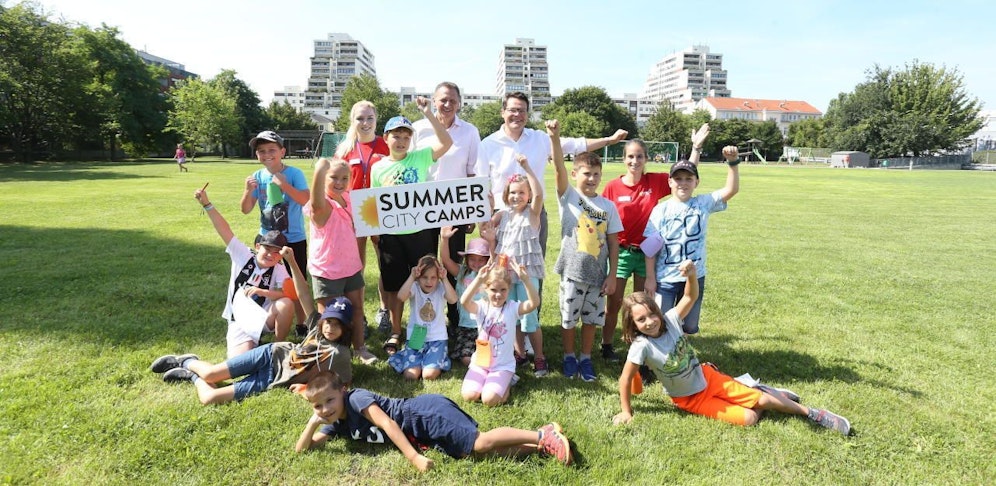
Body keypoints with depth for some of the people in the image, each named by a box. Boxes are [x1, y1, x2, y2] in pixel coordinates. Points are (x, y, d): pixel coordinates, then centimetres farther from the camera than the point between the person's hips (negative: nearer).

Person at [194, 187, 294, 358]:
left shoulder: (279, 270, -8)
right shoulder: (243, 256, -4)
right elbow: (225, 231, -10)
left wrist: (262, 292, -33)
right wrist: (206, 203, -16)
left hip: (262, 318, 0)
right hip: (239, 323, 0)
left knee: (286, 304, -32)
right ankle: (251, 342, 11)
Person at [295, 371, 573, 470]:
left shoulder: (357, 398, -11)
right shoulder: (336, 425, 14)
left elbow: (387, 424, -18)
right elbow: (302, 448, 17)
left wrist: (414, 457, -23)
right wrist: (314, 421, -2)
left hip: (425, 413, -7)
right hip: (422, 438, 7)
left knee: (480, 444, -20)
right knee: (473, 453, -7)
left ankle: (544, 436, -10)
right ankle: (538, 448, -6)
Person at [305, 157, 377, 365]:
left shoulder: (346, 198, 0)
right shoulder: (323, 206, -23)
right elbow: (316, 204, -52)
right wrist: (319, 172, -66)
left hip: (351, 267, 8)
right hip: (327, 272, -7)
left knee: (357, 309, 17)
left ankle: (359, 348, 32)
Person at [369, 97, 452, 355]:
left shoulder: (420, 157, -2)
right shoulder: (378, 167, 2)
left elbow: (446, 142, -14)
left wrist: (428, 114, -20)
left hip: (421, 231, -1)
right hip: (392, 235, 1)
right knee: (394, 286, 12)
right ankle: (395, 331, 29)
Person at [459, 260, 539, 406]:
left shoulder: (512, 307, -8)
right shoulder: (482, 306, -6)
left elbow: (534, 303, -27)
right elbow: (464, 301, -29)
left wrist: (525, 279, -41)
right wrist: (478, 279, -43)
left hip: (503, 365, -2)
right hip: (480, 362, 2)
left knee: (489, 399, -20)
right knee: (468, 395, -16)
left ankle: (506, 384, 13)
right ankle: (488, 382, 15)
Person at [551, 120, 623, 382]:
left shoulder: (608, 206, 2)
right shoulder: (568, 196, -3)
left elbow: (613, 242, 3)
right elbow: (559, 168, -20)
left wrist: (612, 275, 0)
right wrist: (555, 137, -34)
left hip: (598, 273, 2)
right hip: (572, 271, -2)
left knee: (591, 318, 13)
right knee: (568, 317, 10)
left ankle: (586, 358, 31)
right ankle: (569, 356, 31)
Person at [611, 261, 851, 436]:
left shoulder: (670, 320, -19)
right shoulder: (642, 346, -29)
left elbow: (691, 297, -15)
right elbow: (625, 379, -21)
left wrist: (692, 275, -36)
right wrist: (626, 412, -14)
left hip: (706, 377, 3)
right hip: (689, 399, -3)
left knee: (761, 400, 3)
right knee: (748, 418, -11)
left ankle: (811, 413, 30)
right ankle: (769, 395, 20)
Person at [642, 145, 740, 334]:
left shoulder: (704, 204, 0)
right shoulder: (661, 210, -6)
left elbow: (732, 189, -11)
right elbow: (650, 247, -6)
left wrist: (732, 162, -24)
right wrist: (650, 277, -9)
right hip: (665, 279, -2)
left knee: (690, 328, 16)